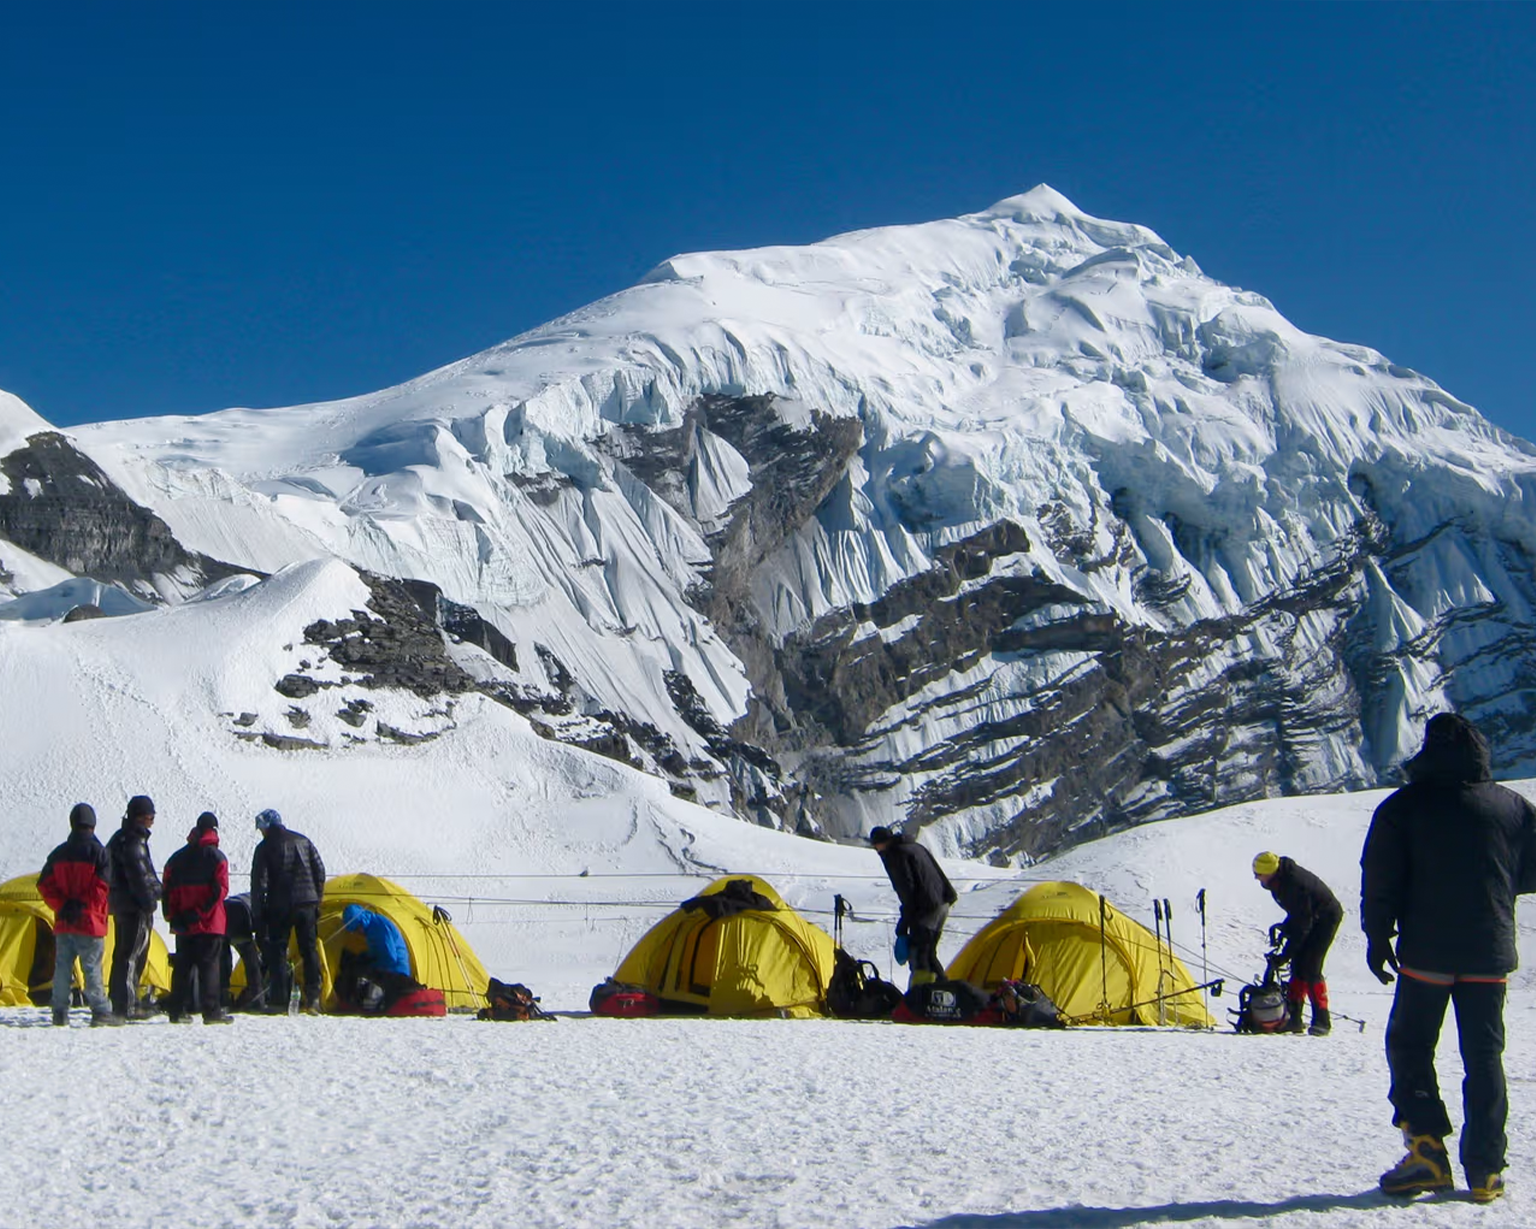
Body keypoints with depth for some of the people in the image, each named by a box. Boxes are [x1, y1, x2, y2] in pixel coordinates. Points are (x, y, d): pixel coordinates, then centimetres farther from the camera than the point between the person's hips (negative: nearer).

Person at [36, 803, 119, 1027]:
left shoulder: (59, 854, 8)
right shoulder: (98, 852, -7)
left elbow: (44, 885, 5)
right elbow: (101, 887, -15)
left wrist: (62, 906, 0)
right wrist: (83, 907, -7)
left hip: (63, 924, 4)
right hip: (89, 923, -4)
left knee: (62, 967, 8)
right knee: (92, 967, -3)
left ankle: (60, 1013, 9)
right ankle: (100, 1011, -4)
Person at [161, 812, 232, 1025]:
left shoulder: (177, 858, 10)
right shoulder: (217, 856, -5)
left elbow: (169, 890, 8)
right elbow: (220, 889, -13)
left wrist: (172, 916, 8)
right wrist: (202, 911, -11)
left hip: (184, 925, 5)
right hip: (209, 923, -5)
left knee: (182, 966, 10)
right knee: (209, 965, -4)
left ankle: (177, 1011, 11)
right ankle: (211, 1011, -7)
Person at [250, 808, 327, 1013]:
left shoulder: (265, 848, -2)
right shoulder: (303, 841, 12)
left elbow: (258, 882, -7)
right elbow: (320, 871, 13)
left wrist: (257, 913, -2)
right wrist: (316, 902, 18)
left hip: (280, 906, -4)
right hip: (306, 903, 4)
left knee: (277, 950, 2)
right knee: (309, 950, 10)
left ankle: (279, 1000, -2)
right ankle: (313, 998, 6)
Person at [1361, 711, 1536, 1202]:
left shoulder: (1404, 807, -4)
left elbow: (1380, 881, -5)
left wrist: (1377, 937, 4)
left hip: (1426, 951, -2)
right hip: (1490, 955, 2)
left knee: (1409, 1049, 9)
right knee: (1484, 1059, 9)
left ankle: (1427, 1150, -5)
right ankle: (1485, 1171, 7)